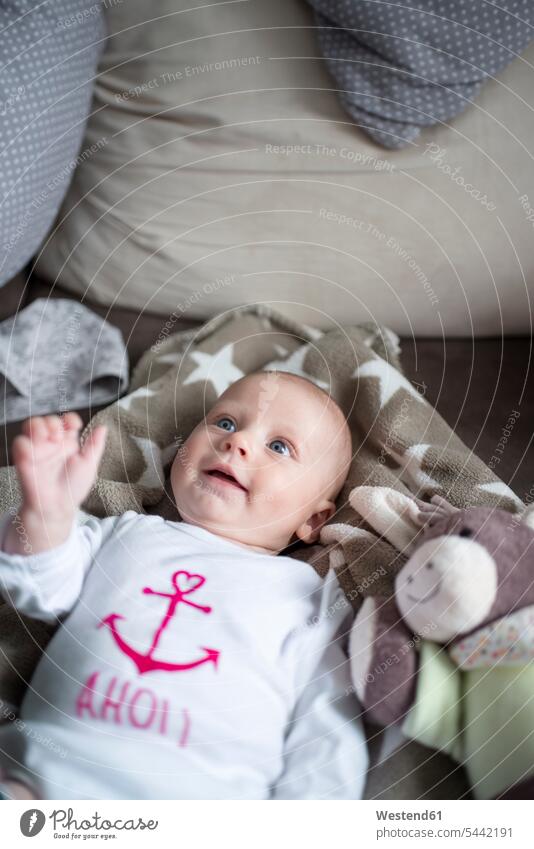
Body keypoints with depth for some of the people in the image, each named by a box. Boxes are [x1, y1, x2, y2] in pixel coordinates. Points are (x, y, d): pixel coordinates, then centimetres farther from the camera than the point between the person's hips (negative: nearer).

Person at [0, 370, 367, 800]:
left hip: (196, 795, 0)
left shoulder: (312, 600, 11)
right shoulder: (129, 532, 18)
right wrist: (47, 510, -9)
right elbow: (40, 590, 11)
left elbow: (327, 733, 7)